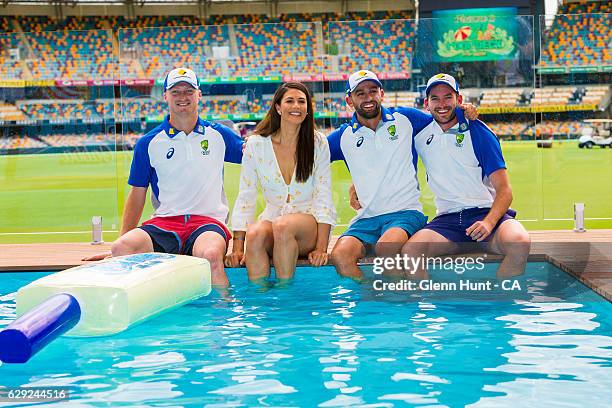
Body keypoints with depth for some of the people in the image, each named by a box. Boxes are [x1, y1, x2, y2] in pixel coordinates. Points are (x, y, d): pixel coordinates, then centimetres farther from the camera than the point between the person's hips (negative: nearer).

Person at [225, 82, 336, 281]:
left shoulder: (318, 143, 0)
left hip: (308, 222, -1)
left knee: (282, 225, -34)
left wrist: (321, 248, -15)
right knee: (255, 233, -33)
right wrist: (238, 248, -11)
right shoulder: (256, 144, 2)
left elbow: (323, 198, -4)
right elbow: (245, 198, 0)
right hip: (272, 218, 1)